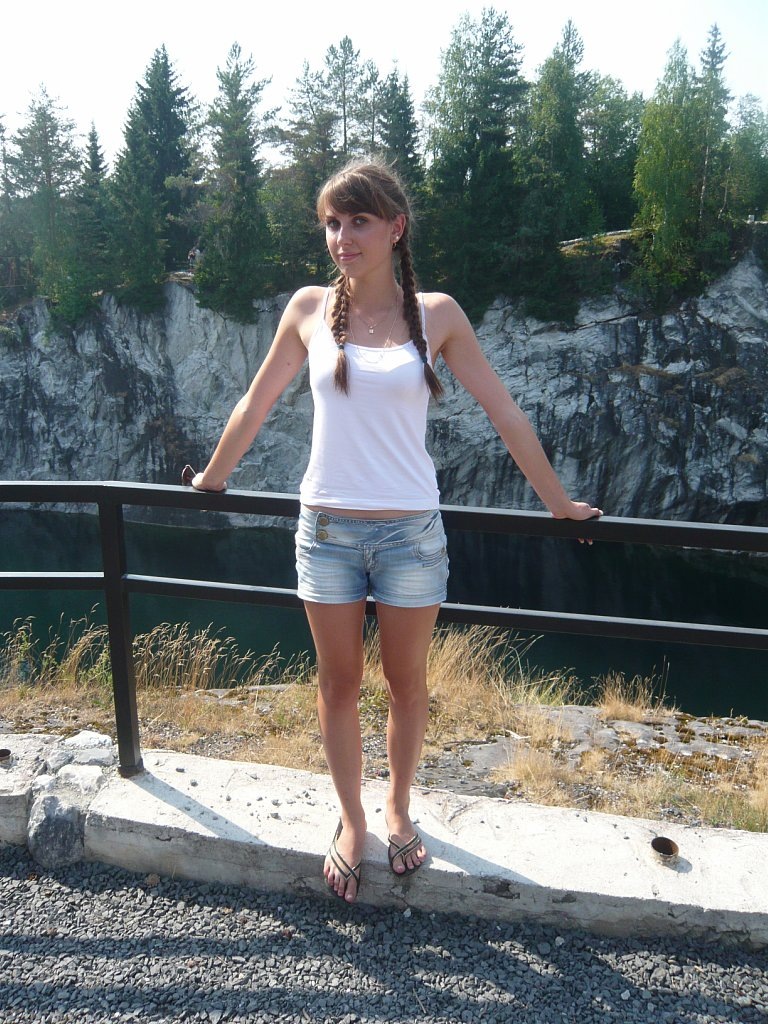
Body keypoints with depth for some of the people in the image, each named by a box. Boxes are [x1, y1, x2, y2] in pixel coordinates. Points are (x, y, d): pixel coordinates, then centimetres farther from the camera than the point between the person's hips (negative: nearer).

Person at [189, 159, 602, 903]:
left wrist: (558, 503, 5)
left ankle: (398, 808, 38)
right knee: (337, 684, 12)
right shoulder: (309, 309, 0)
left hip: (410, 532, -1)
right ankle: (351, 822, 34)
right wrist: (209, 482, 19)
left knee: (405, 681, 13)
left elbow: (503, 412, 1)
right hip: (326, 529, 1)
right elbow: (254, 407, 11)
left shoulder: (435, 314, -2)